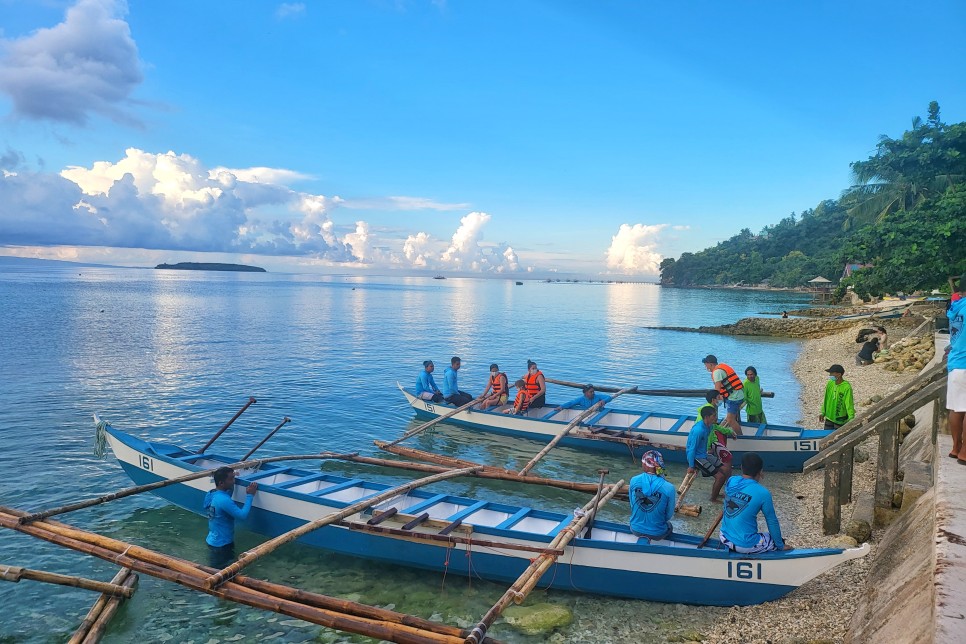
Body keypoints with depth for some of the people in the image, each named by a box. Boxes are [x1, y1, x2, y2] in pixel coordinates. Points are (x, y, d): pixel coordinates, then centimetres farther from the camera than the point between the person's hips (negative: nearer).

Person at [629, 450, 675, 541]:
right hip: (657, 533, -2)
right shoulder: (669, 488, -22)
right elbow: (669, 515, -9)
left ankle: (643, 537, 24)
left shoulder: (634, 481, -16)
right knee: (669, 526, 32)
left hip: (635, 529, 2)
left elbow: (632, 504, -1)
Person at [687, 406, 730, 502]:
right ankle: (713, 499, 8)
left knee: (726, 469, 8)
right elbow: (692, 449, -23)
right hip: (697, 457, -9)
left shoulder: (709, 426, -3)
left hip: (705, 454, 10)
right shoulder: (698, 430, -29)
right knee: (720, 476, -13)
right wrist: (691, 467, -17)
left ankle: (715, 492, 24)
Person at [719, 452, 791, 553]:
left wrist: (756, 481, 11)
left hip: (724, 539, 6)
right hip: (745, 546, -6)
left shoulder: (731, 481, -5)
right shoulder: (763, 493, -18)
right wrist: (781, 546, 9)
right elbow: (772, 522, -6)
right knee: (778, 541, 18)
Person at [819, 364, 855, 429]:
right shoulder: (830, 383, -1)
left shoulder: (847, 387, -20)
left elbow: (849, 404, -20)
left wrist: (851, 418, -25)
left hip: (840, 421, -6)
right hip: (829, 418, 6)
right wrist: (823, 413, 10)